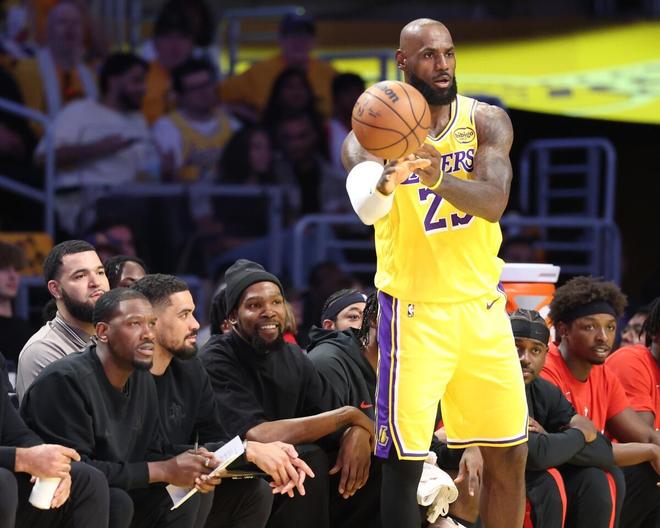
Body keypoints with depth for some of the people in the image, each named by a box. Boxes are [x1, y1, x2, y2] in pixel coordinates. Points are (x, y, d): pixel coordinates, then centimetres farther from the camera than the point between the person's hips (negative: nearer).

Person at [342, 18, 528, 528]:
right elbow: (365, 208, -30)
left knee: (510, 456, 9)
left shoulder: (487, 121, -1)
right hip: (415, 310, -3)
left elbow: (493, 203, -19)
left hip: (482, 305, 3)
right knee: (405, 460, -7)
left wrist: (438, 178, -38)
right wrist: (387, 181, -54)